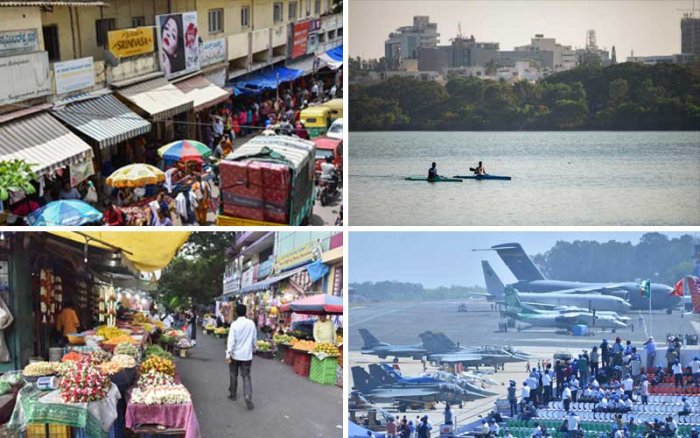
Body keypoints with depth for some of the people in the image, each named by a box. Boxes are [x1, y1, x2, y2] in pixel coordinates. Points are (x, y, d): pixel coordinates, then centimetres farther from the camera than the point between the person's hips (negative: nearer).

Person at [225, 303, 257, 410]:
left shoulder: (235, 324, -12)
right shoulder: (251, 323, -2)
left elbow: (231, 339, -16)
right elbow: (254, 339, 8)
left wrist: (228, 354, -16)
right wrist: (253, 349, 26)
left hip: (235, 354, -2)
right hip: (247, 355, 2)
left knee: (233, 376, 17)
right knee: (246, 377, 2)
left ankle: (233, 394, 31)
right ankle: (248, 398, -14)